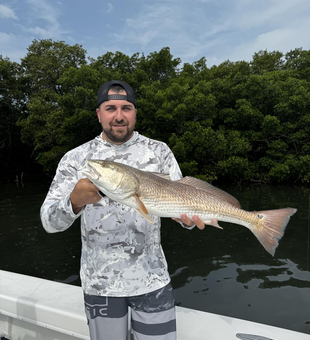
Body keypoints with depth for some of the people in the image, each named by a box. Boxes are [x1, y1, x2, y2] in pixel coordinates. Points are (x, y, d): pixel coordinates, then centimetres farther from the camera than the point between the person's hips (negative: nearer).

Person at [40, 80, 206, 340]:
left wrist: (189, 217, -22)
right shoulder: (76, 158, -3)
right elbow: (50, 221, -9)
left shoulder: (159, 151, -1)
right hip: (99, 280, 0)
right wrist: (75, 200, -29)